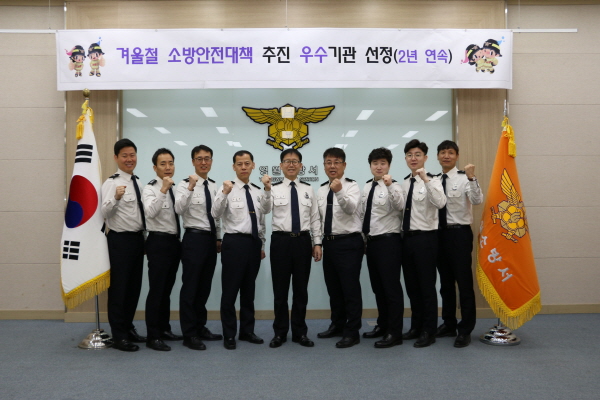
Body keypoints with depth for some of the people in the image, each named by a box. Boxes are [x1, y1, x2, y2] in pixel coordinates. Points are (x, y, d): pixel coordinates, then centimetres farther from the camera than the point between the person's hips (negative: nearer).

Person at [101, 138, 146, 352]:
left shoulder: (137, 182, 12)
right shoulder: (111, 183, -12)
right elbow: (105, 212, -26)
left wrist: (145, 237, 17)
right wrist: (116, 198, -42)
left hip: (137, 238, 8)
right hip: (120, 240, -8)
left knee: (134, 286, 14)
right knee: (119, 287, 0)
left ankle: (128, 328, 29)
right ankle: (118, 336, 11)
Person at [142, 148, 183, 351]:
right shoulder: (150, 188, -10)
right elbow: (150, 212, -29)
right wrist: (163, 190, -36)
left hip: (175, 242, 7)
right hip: (159, 242, -7)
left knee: (167, 289, 16)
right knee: (156, 289, -4)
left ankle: (164, 328, 27)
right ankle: (153, 336, 4)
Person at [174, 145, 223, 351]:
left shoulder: (214, 186, 12)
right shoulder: (185, 184, -8)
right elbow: (179, 209, -27)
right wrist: (190, 188, -37)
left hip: (211, 239, 7)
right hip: (194, 238, -7)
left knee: (205, 287, 14)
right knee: (190, 287, -1)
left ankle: (200, 327, 27)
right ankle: (189, 334, 9)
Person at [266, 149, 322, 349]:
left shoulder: (308, 189, 8)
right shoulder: (274, 188, -1)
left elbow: (315, 218, 9)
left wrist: (317, 243, 3)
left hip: (303, 241, 2)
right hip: (281, 240, -2)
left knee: (301, 289, 10)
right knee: (280, 289, 7)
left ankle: (300, 332, 24)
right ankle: (280, 332, 22)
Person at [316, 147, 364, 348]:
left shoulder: (351, 186, -9)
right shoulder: (321, 190, 10)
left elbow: (350, 208, -29)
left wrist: (340, 192, -47)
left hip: (349, 243, -6)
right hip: (329, 243, 7)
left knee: (350, 288, -1)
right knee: (333, 288, 16)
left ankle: (352, 332, 10)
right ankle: (337, 325, 32)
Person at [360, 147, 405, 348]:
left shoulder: (394, 186, -10)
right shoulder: (366, 187, 11)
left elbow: (400, 206, -31)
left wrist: (389, 186, -45)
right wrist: (363, 238, 15)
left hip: (388, 241, -7)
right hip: (371, 241, 7)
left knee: (391, 287, -2)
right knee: (377, 287, 16)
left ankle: (394, 333, 7)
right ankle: (383, 325, 31)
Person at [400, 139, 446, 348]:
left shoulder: (433, 181, -7)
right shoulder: (403, 183, 12)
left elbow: (440, 203, -27)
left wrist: (426, 179, -33)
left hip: (425, 237, -6)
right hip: (406, 237, 6)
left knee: (427, 286, 1)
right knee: (411, 285, 14)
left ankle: (428, 331, 14)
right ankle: (416, 327, 28)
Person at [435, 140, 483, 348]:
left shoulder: (464, 178, -7)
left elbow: (477, 200, -24)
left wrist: (471, 178, -35)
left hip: (459, 233, -6)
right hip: (439, 233, 6)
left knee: (464, 282, 0)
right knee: (445, 282, 14)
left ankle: (465, 330, 11)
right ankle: (449, 324, 27)